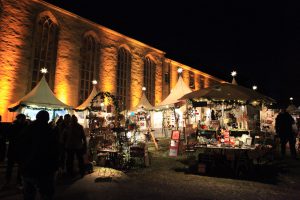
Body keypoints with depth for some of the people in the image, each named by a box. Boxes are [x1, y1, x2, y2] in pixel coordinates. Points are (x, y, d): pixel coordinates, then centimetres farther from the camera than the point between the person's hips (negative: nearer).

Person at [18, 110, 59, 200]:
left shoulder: (27, 130, 3)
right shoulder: (50, 131, -11)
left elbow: (20, 149, 10)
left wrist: (22, 163, 18)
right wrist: (55, 167, -1)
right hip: (43, 170, -5)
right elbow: (54, 151, -10)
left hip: (27, 168, 5)